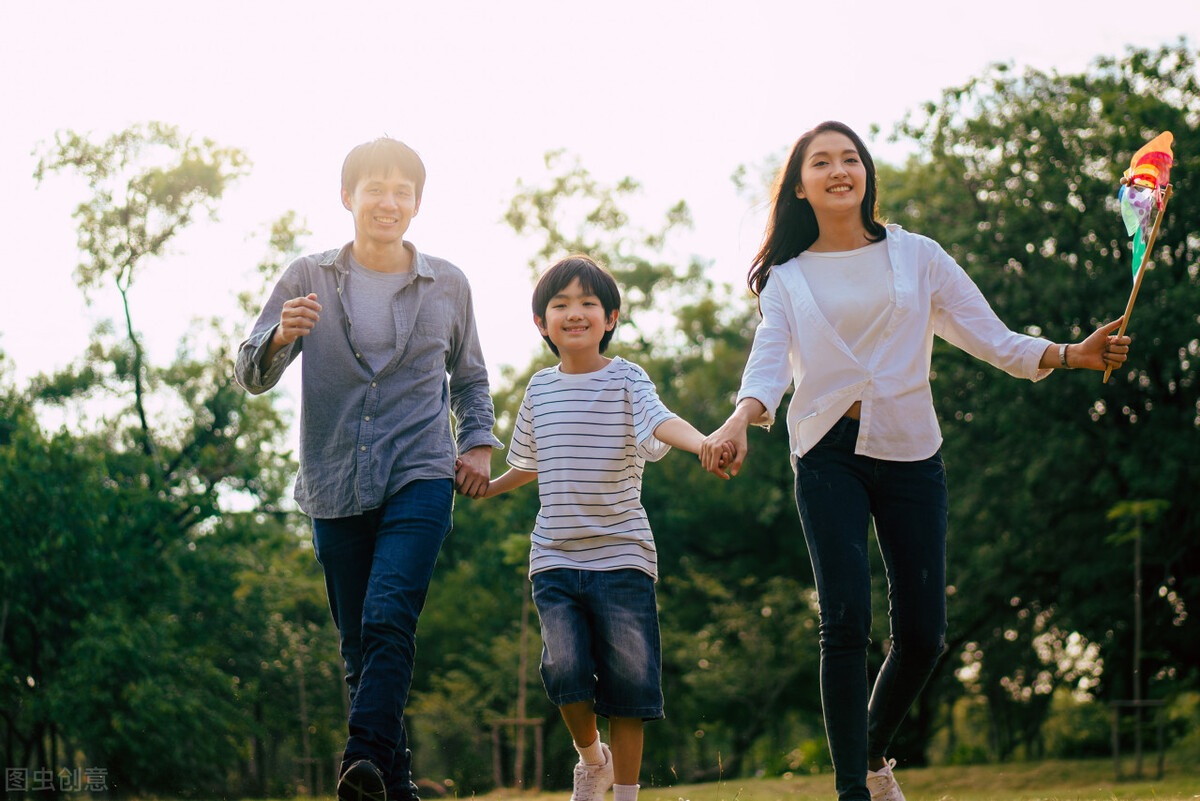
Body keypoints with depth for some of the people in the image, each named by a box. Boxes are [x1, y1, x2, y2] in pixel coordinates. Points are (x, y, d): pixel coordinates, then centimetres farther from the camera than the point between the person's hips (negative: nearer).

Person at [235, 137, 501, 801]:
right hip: (335, 487, 2)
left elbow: (469, 378, 23)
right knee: (358, 645, 5)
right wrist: (280, 336, -20)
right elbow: (251, 376, 2)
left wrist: (478, 442, 6)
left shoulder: (448, 285, 8)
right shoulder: (308, 279, 5)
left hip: (421, 478, -1)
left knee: (389, 617, -23)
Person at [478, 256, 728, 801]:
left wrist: (703, 442, -43)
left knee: (628, 680, -1)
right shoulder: (540, 390, 11)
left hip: (621, 556, -2)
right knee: (565, 667, -12)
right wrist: (486, 487, 34)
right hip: (554, 558, 2)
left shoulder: (626, 380, -1)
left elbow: (661, 422, -23)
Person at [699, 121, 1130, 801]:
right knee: (847, 619, -17)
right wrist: (741, 419, -27)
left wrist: (1066, 354, -10)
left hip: (911, 452, 2)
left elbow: (990, 337, 6)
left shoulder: (917, 257, 9)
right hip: (829, 454, -1)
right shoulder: (787, 279, 8)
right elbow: (770, 361, -6)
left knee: (924, 631, -1)